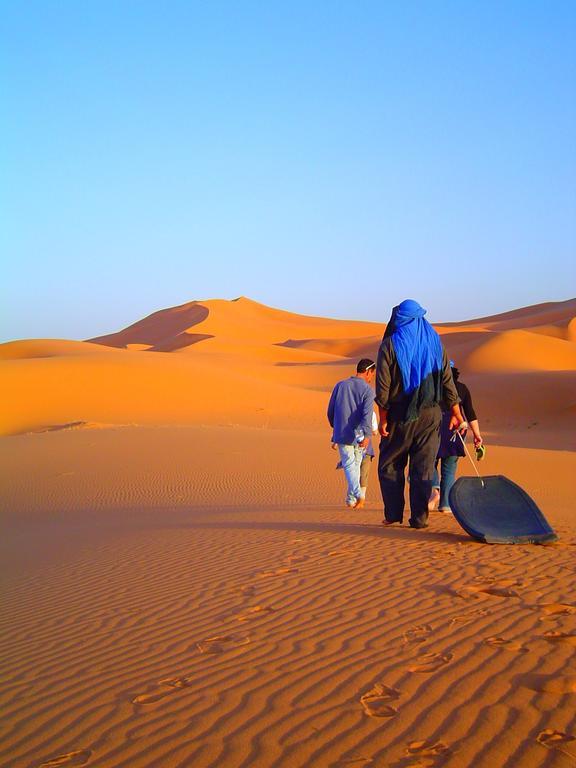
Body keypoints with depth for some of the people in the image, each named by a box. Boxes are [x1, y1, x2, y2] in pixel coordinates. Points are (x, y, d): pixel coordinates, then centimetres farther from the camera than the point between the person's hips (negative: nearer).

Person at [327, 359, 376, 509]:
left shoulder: (340, 386, 6)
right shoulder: (368, 390, -7)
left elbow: (330, 412, 11)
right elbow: (367, 413, -22)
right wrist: (367, 435, -31)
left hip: (341, 434, 2)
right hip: (358, 435, -2)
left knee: (349, 465, 0)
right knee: (356, 464, 16)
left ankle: (357, 495, -20)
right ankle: (351, 498, 21)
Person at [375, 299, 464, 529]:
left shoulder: (390, 345, -5)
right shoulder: (434, 342, 6)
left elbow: (383, 386, -8)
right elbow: (447, 379, 5)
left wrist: (383, 418, -4)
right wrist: (455, 412, 8)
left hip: (400, 415, -3)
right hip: (430, 414, 3)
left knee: (389, 465, 10)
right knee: (423, 467, 5)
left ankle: (393, 514, 9)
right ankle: (419, 518, 3)